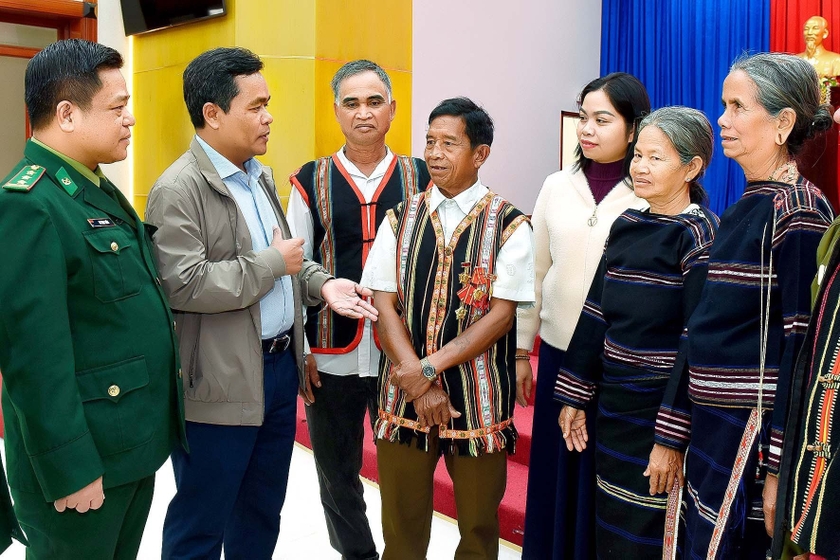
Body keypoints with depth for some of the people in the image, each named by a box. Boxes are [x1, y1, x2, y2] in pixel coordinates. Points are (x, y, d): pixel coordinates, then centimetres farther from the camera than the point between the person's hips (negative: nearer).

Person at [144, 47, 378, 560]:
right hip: (222, 385, -8)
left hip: (280, 368, 8)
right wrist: (273, 263, -17)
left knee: (263, 510, 21)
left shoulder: (262, 177, 11)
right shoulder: (178, 190, -16)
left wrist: (320, 283, -1)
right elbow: (185, 285, -26)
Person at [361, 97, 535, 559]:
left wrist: (429, 367, -15)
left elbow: (501, 314, -10)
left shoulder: (508, 225, -5)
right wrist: (418, 383, -12)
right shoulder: (400, 219, 4)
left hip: (478, 396, -2)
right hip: (404, 392, 3)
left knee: (478, 522, 13)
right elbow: (384, 305, -1)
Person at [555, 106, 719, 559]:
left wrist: (672, 438, -20)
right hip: (614, 407, 6)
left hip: (664, 414, -6)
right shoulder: (626, 226, 6)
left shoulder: (701, 236, -13)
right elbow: (596, 314, 8)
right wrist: (574, 398, 8)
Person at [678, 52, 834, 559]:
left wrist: (778, 468, -19)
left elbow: (803, 344, -19)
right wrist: (693, 430, 16)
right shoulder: (748, 206, 11)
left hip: (755, 432, -8)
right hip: (716, 424, 8)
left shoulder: (799, 211, -15)